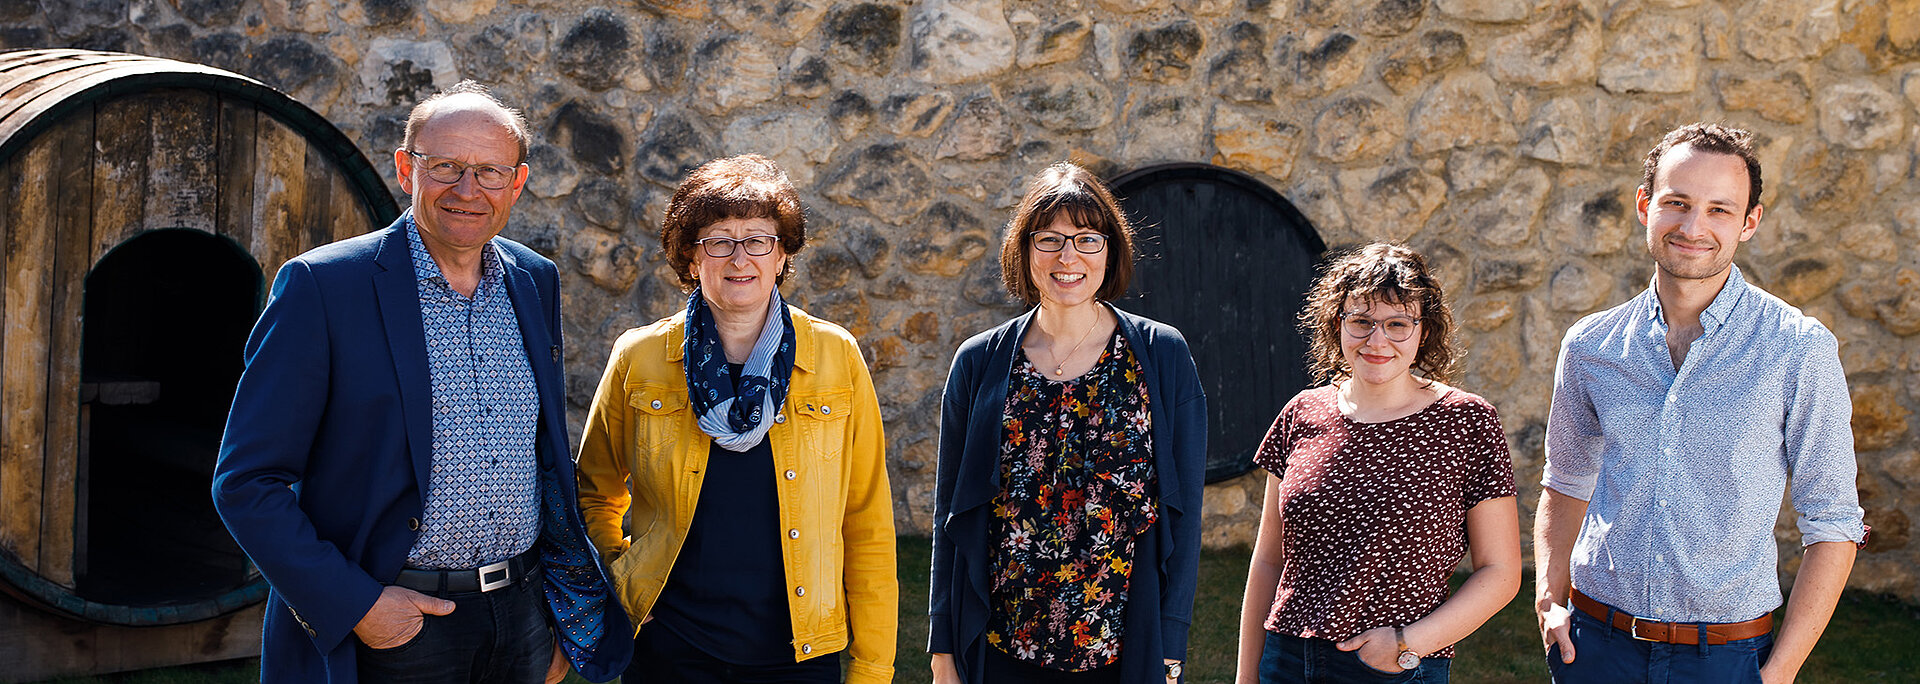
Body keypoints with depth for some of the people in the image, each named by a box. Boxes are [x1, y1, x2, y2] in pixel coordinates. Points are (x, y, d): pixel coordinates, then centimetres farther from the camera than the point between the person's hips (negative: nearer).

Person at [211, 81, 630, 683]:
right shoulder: (321, 286, -10)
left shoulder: (536, 283, 7)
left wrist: (565, 616, 14)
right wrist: (353, 605, -17)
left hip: (523, 618, 5)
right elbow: (247, 484, -11)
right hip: (394, 631, -5)